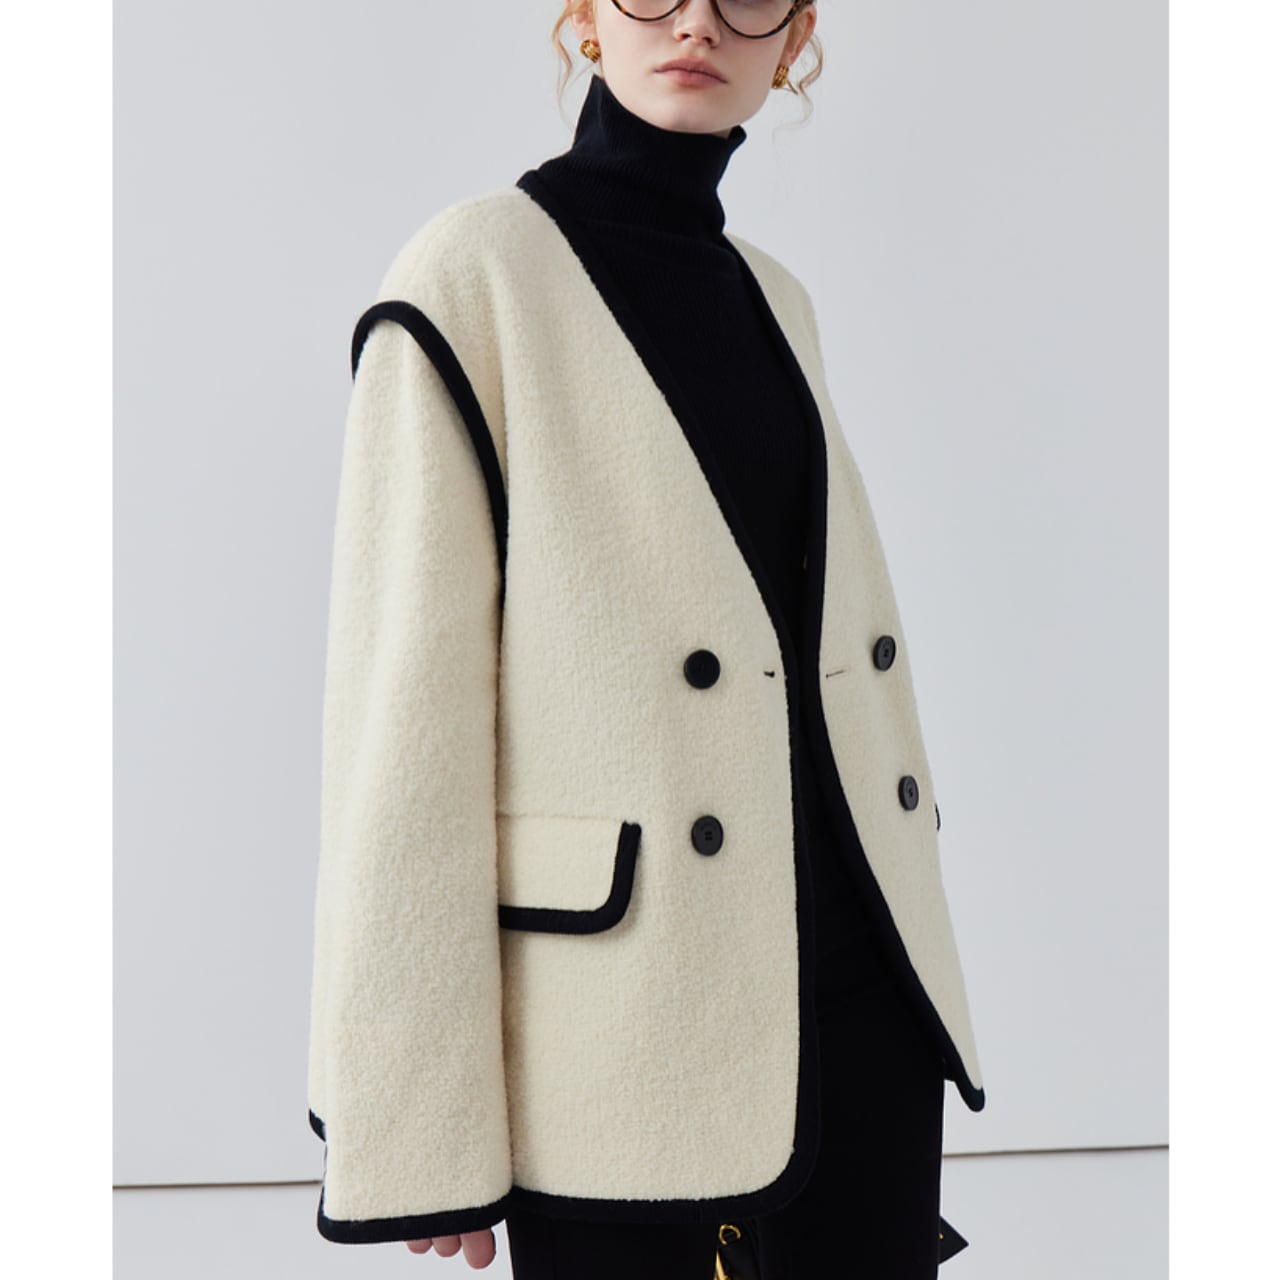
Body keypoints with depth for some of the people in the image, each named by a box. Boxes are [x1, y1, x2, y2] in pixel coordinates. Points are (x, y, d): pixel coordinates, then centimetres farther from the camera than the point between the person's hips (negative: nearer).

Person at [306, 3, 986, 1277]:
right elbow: (402, 698, -11)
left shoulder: (772, 296, 14)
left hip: (860, 974, 6)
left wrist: (911, 957, 17)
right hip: (616, 1014, -6)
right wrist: (417, 1129, -13)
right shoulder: (477, 275, -6)